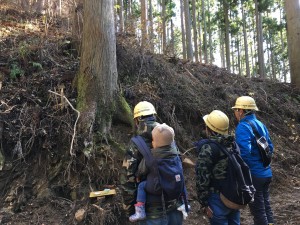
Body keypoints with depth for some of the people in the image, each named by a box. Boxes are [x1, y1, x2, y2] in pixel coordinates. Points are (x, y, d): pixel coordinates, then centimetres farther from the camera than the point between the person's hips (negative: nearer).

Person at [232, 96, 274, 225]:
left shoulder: (243, 127, -18)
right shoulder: (261, 125, 7)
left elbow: (244, 152, -27)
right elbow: (270, 147, 14)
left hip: (254, 174, -8)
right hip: (266, 172, 8)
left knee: (258, 209, 4)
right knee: (266, 205, 20)